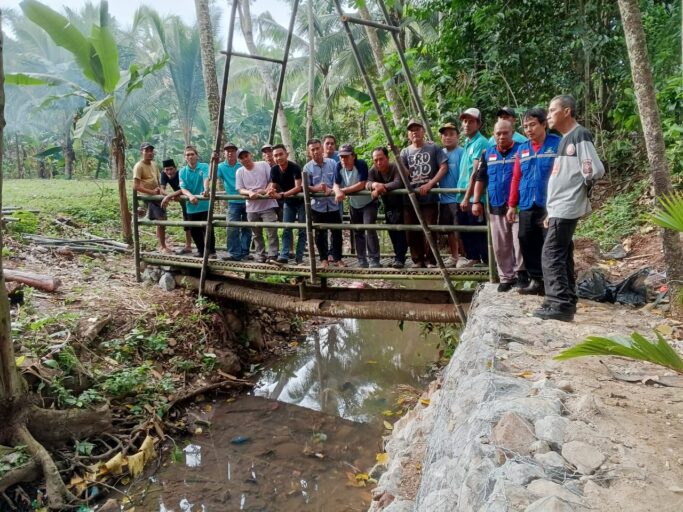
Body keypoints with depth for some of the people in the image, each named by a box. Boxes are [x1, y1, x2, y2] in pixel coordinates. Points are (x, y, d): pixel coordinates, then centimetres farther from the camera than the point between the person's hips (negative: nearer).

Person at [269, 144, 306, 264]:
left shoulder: (295, 167, -25)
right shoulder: (274, 170, -9)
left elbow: (298, 187, -32)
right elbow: (274, 187, -3)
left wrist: (282, 195, -41)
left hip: (301, 201, -5)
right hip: (288, 202, 5)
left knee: (302, 230, -2)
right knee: (286, 230, 0)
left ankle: (299, 258, 0)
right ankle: (284, 256, -3)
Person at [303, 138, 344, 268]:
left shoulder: (332, 163, 0)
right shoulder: (307, 167, -3)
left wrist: (331, 190, -21)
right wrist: (316, 189, -25)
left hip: (333, 204, 1)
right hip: (317, 205, -1)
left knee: (337, 232, 6)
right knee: (320, 233, 9)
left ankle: (337, 258, 20)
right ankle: (324, 259, 23)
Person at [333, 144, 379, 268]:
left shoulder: (361, 164, -25)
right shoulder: (339, 166, -11)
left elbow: (361, 185, -32)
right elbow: (336, 184, -14)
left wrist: (343, 190, -32)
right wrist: (338, 192, -37)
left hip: (368, 203, -6)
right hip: (354, 204, 6)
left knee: (370, 229, -19)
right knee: (358, 232, 11)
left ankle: (374, 260, -15)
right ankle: (362, 261, 22)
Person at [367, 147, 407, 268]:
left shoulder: (396, 167, -24)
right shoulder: (373, 171, -8)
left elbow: (398, 183, -42)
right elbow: (367, 184, -26)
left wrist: (381, 188, -45)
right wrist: (375, 184, -49)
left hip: (400, 204, -6)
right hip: (387, 205, 6)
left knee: (399, 230, -16)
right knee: (392, 232, 11)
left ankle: (399, 258, -14)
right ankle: (399, 256, 23)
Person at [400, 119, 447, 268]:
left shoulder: (433, 148, 4)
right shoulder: (405, 152, 12)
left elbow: (444, 167, -4)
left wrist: (429, 184, -14)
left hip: (429, 198, -3)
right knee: (412, 232, 6)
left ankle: (431, 261, 7)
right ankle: (417, 260, 16)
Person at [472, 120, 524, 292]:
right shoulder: (488, 153, 11)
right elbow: (480, 179, 12)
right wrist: (476, 201, 5)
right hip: (496, 207, 4)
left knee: (520, 243, -3)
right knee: (500, 246, 9)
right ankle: (506, 277, 20)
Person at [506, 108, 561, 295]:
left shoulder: (557, 144, -3)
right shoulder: (522, 149, 13)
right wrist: (512, 205, 12)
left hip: (549, 206, -5)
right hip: (526, 206, 5)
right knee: (528, 244, 8)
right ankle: (536, 280, 19)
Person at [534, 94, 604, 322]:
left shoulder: (580, 135, -9)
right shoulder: (565, 139, 19)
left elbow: (595, 170, -17)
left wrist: (581, 188, 1)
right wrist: (551, 211, 16)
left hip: (567, 208, -9)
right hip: (559, 208, 9)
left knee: (551, 255, -12)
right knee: (563, 256, 11)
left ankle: (560, 304, -9)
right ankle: (566, 303, 17)